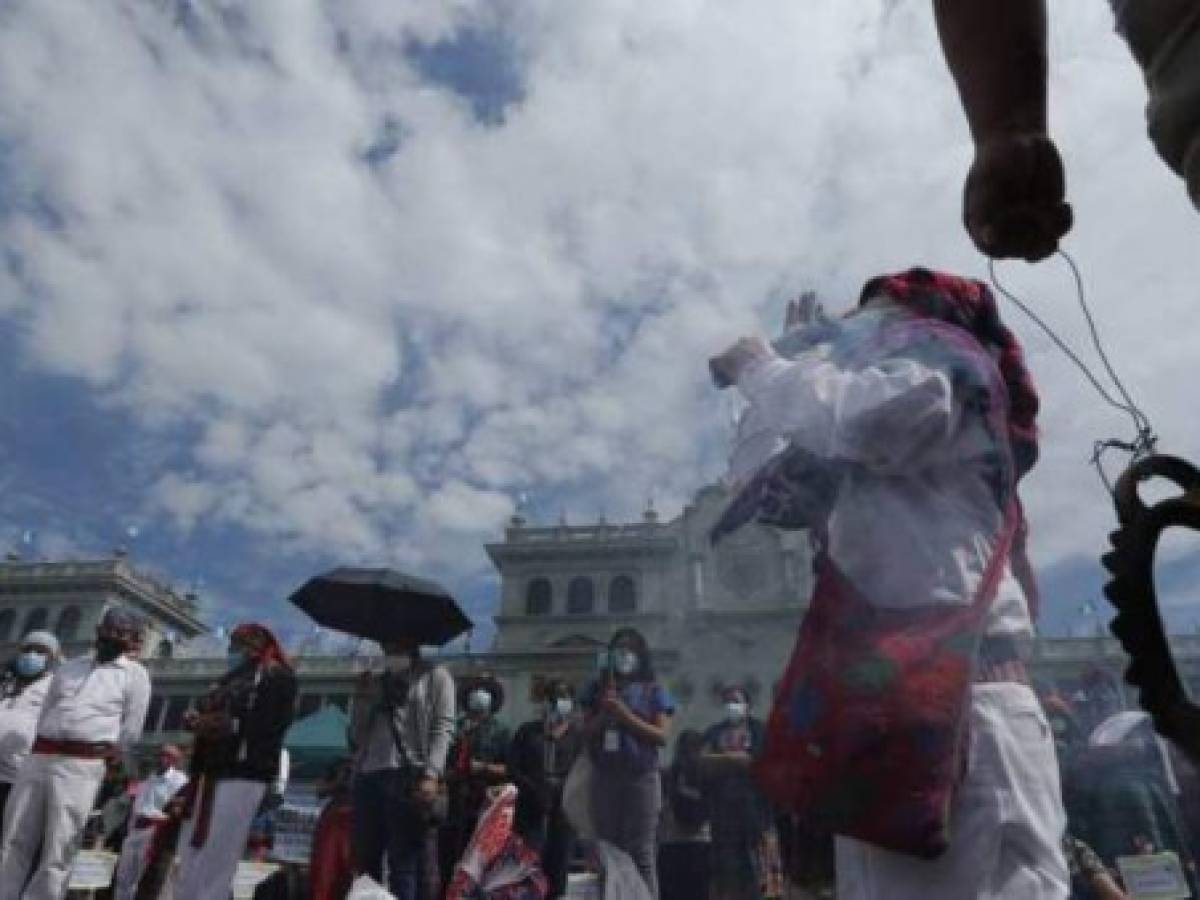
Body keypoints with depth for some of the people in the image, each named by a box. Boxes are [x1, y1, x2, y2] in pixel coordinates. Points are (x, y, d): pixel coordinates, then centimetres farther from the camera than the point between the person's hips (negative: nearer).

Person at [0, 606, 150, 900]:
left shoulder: (134, 674, 3)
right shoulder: (70, 666, 18)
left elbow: (130, 733, 1)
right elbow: (44, 714, 20)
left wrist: (102, 754, 4)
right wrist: (41, 752, 11)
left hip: (82, 766, -5)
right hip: (38, 758, 5)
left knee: (56, 856, -4)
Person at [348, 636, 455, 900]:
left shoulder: (434, 676, 11)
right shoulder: (376, 682, 25)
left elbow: (443, 728, -2)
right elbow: (356, 737, 22)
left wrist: (431, 774, -16)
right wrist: (362, 700, 7)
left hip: (408, 777, -5)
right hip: (368, 778, 5)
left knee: (405, 867, -7)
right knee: (364, 865, 4)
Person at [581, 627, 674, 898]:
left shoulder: (654, 691, 5)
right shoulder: (599, 688, 13)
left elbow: (662, 736, -4)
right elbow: (587, 732, 9)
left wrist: (625, 715, -11)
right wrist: (605, 714, -9)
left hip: (642, 777, -2)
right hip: (604, 777, 3)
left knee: (641, 851, -4)